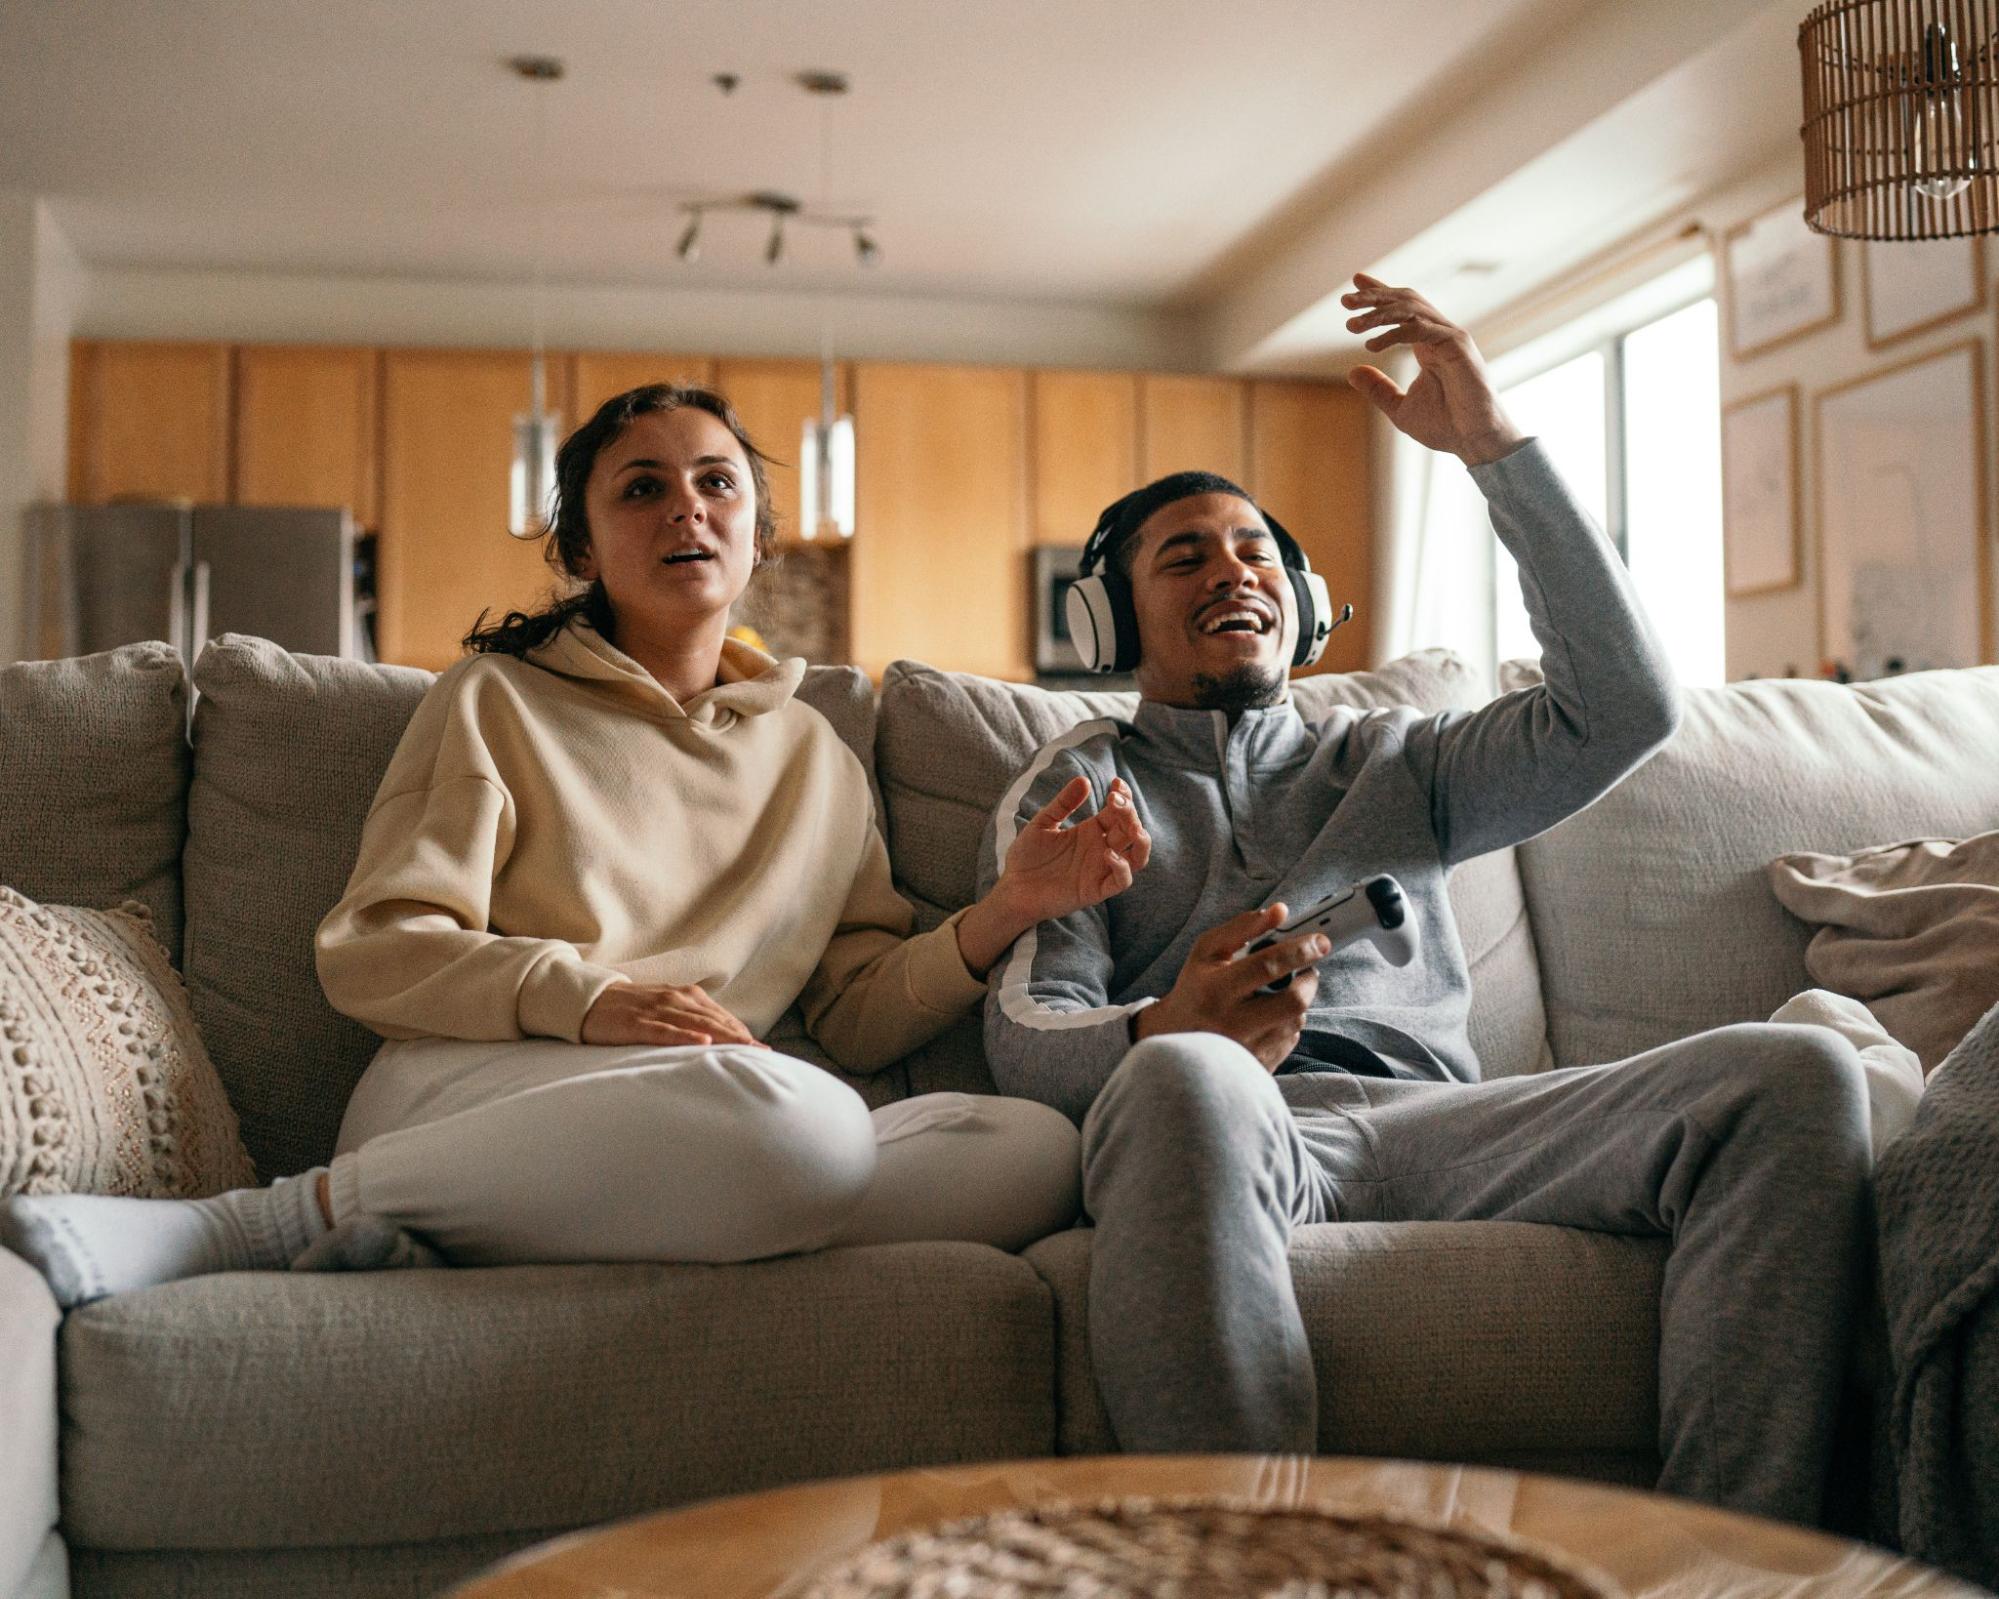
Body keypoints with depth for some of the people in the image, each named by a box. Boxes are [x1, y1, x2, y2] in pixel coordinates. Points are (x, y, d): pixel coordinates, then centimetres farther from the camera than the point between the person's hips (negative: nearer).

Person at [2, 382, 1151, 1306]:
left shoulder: (817, 755, 26)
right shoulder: (499, 701, 15)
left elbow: (859, 1015, 21)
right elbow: (372, 951, 4)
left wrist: (1007, 912, 3)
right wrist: (585, 998, -13)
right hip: (469, 1088, -4)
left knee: (1037, 1151, -25)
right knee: (799, 1117, -37)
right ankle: (292, 1218, -26)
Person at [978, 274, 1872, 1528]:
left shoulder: (1395, 764, 32)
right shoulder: (1079, 788, 24)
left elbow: (1628, 704, 14)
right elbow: (1027, 1032, 6)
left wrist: (1494, 444, 13)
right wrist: (1167, 1034, -20)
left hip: (1440, 1120, 3)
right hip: (1237, 1130, -3)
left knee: (1798, 1072, -23)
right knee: (1180, 1077, -42)